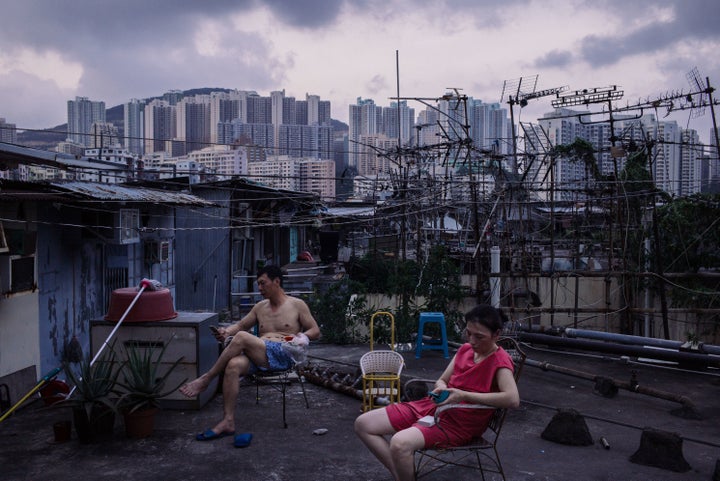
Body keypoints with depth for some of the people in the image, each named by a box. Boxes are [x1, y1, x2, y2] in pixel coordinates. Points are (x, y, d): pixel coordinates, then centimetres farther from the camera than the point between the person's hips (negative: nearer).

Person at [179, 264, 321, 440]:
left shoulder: (297, 305, 11)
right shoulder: (260, 307, 26)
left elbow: (315, 331, 11)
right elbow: (241, 325, 27)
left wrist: (301, 336, -10)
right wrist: (227, 331, 5)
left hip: (283, 355, -5)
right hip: (259, 357, 5)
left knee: (241, 337, -28)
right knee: (233, 366, -30)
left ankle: (205, 380, -17)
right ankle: (228, 422, -30)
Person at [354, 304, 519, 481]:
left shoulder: (500, 360, -13)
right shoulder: (465, 349, 8)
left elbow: (513, 399, -30)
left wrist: (464, 396, -29)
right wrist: (441, 389, -11)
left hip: (460, 423, -8)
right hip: (434, 405, 8)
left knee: (399, 443, -35)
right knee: (363, 424, -2)